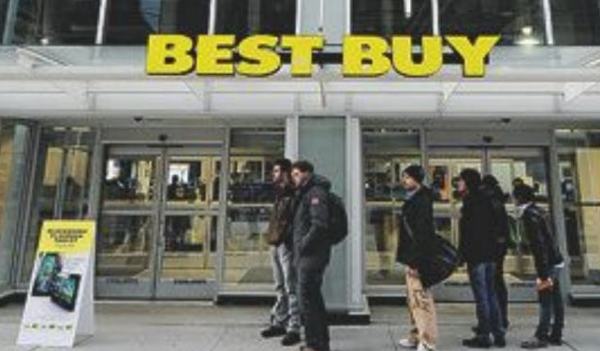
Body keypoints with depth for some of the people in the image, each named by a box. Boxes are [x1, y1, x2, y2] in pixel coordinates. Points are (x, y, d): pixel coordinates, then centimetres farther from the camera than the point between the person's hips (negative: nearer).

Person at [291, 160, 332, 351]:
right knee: (313, 297, 16)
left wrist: (303, 245, -17)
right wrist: (299, 246, 12)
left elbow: (319, 224, -23)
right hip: (307, 254, 10)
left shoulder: (316, 192, -12)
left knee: (307, 297, -5)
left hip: (312, 254, -10)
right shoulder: (304, 193, 19)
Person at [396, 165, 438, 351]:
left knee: (421, 298, -4)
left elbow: (421, 233, -22)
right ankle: (417, 336, 29)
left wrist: (415, 261, -24)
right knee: (413, 299, 17)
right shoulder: (413, 199, 15)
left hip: (418, 259, -11)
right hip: (413, 258, 11)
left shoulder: (422, 200, -15)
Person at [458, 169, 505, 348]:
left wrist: (462, 252, -13)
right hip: (490, 254, 9)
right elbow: (492, 227, 17)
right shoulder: (486, 200, 14)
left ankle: (483, 336, 5)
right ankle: (498, 334, 20)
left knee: (481, 296, -3)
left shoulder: (471, 201, -12)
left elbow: (468, 231, -18)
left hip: (476, 255, -9)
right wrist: (493, 250, 21)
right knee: (491, 294, 14)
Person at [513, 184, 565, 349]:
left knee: (545, 301, -4)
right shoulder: (540, 211, 13)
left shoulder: (530, 215, -15)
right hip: (556, 261, 9)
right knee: (556, 300, 12)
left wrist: (543, 274, -20)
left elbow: (538, 245, -21)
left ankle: (541, 337, 1)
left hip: (549, 263, -9)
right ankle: (556, 335, 20)